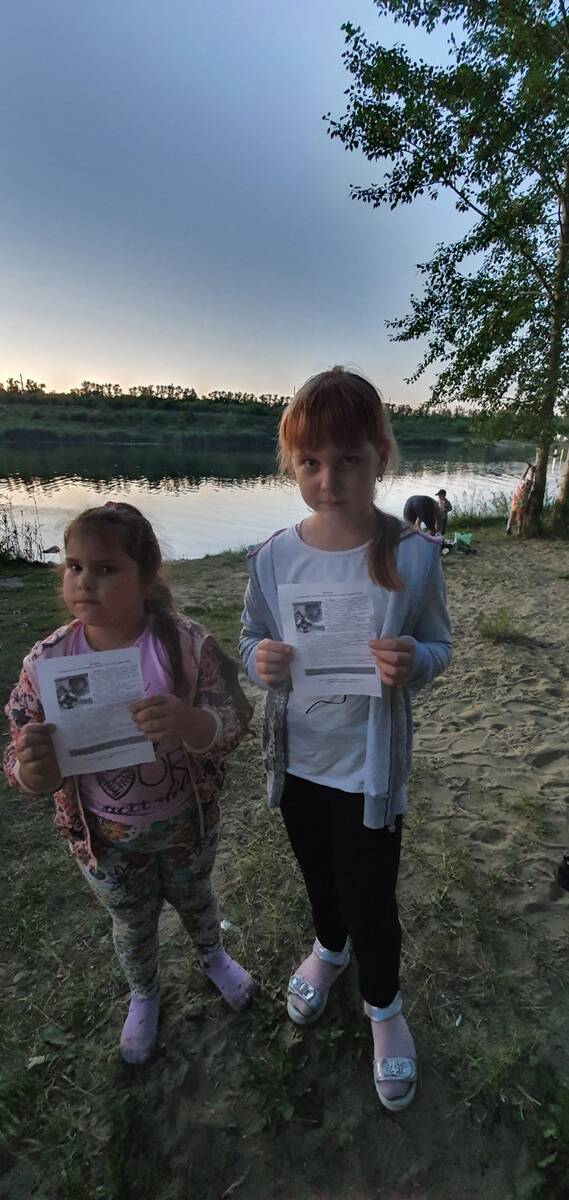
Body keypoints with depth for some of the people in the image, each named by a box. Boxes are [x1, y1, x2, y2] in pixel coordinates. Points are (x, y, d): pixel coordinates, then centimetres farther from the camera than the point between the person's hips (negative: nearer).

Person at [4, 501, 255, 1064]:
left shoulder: (188, 643, -23)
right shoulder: (46, 659, -19)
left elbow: (234, 717, -23)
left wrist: (191, 724, -46)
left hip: (186, 821, 0)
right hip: (105, 835, 1)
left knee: (194, 897, 30)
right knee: (131, 924, 28)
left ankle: (213, 956, 65)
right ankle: (143, 994, 62)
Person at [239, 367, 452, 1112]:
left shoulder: (413, 555, -18)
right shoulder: (272, 558, -12)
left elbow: (440, 647, -7)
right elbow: (251, 639, 0)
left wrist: (413, 661, -29)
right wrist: (260, 660, -23)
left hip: (370, 767, -2)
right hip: (296, 760, 3)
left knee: (372, 901, 15)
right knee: (318, 877, 28)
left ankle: (383, 1004, 49)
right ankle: (329, 949, 62)